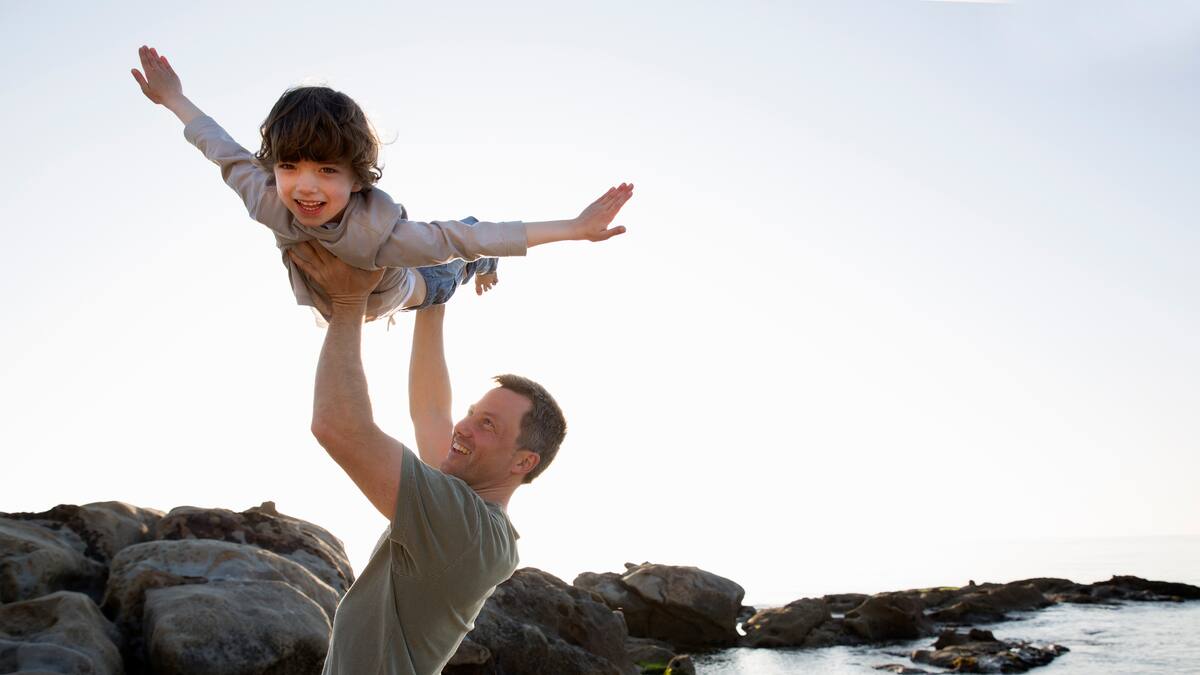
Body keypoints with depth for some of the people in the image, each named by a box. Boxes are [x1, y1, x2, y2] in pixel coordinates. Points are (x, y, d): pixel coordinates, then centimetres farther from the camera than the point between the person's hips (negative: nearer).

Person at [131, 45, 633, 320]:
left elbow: (464, 237, -48)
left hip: (398, 293, -4)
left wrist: (574, 227, -50)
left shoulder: (380, 230, -51)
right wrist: (173, 99, -6)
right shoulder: (268, 203, -40)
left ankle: (479, 268, 63)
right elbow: (227, 153, -20)